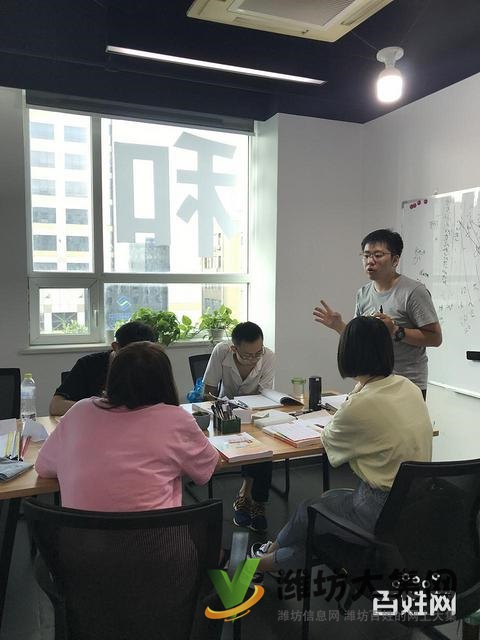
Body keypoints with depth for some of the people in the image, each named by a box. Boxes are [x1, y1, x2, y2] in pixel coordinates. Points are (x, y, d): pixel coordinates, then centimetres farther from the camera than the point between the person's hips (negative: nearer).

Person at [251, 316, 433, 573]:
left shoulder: (359, 405, -25)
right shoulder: (410, 388, -3)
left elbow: (328, 439, -4)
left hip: (382, 510, -7)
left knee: (308, 510, 16)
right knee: (330, 498, 22)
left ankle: (271, 555, 45)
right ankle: (278, 556, 38)